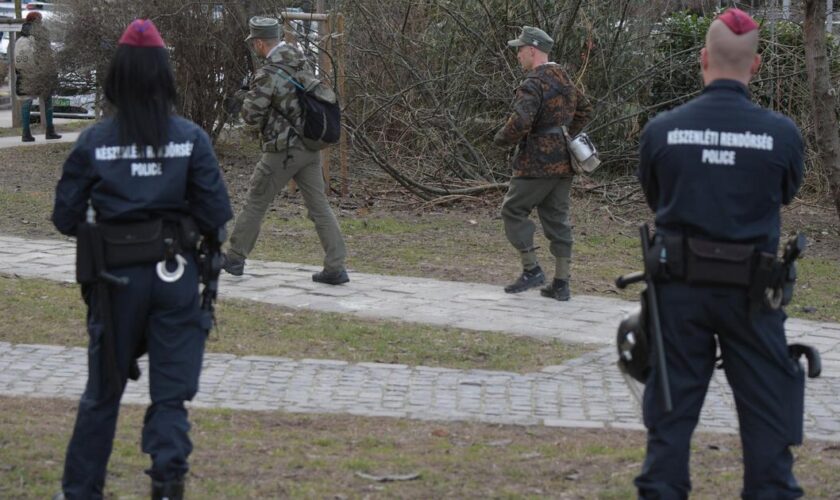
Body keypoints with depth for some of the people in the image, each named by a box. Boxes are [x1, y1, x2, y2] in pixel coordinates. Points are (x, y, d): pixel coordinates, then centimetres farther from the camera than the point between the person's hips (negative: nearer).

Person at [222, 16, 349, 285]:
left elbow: (251, 116, -15)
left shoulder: (267, 75, -17)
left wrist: (248, 99, 8)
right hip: (310, 147, 6)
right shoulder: (301, 60, 6)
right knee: (319, 206, 5)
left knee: (255, 203, 10)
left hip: (283, 152, -6)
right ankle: (335, 267, -2)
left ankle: (235, 258, 21)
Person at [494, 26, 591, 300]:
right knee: (557, 219, 10)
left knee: (514, 211, 5)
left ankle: (531, 270, 1)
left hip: (537, 163, -8)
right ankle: (561, 283, 10)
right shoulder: (564, 80, 13)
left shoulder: (533, 84, -16)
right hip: (564, 163, 8)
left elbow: (520, 123, -26)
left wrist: (501, 139, -8)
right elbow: (584, 109, 27)